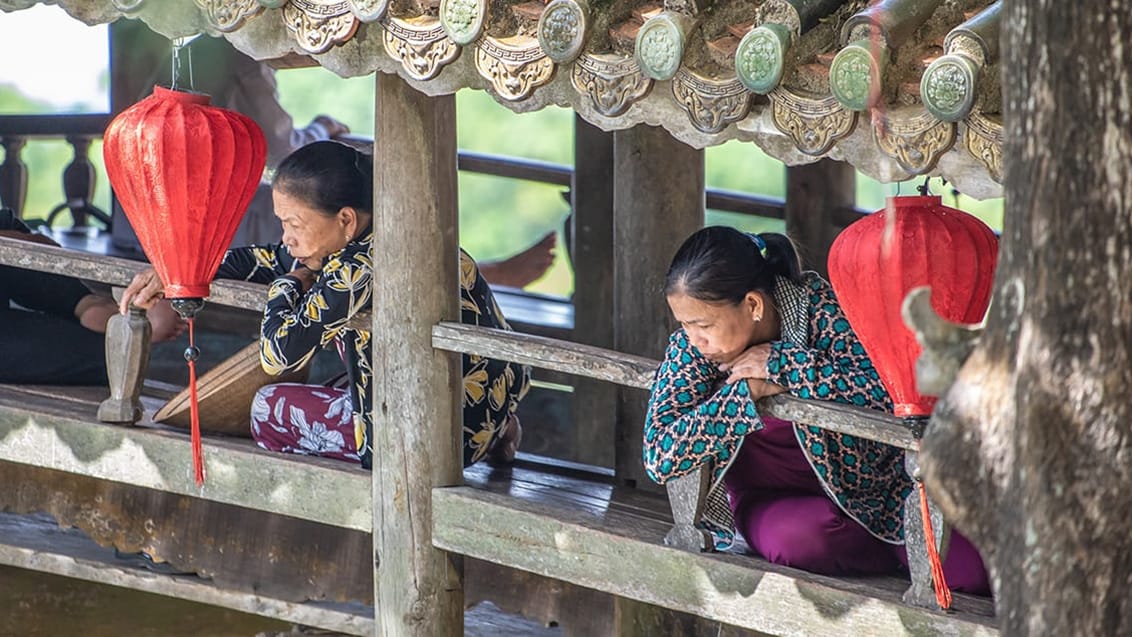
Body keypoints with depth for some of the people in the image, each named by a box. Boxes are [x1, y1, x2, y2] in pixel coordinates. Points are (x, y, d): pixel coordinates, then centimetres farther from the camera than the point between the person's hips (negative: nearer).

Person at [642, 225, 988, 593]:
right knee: (799, 540, -35)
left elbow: (892, 392, -28)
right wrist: (746, 391, -29)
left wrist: (785, 364, -30)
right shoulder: (690, 347, -11)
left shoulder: (821, 308, -18)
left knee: (972, 571, -21)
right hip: (775, 502, 2)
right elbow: (659, 457, -20)